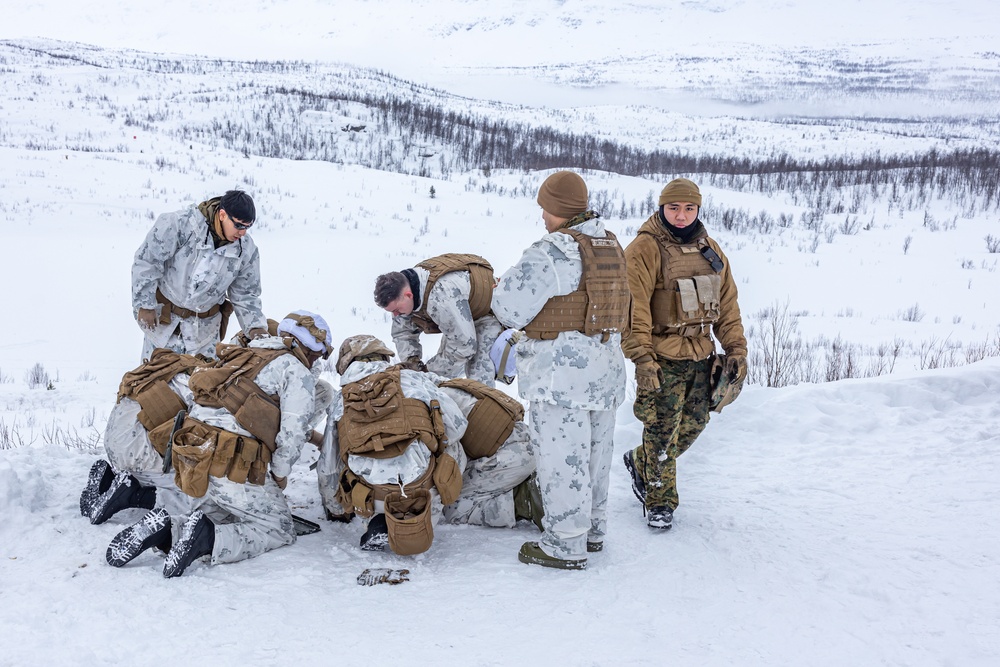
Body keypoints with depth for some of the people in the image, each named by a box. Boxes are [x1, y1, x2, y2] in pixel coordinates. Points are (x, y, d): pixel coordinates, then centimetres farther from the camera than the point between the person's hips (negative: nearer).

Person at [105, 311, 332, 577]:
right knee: (279, 531, 6)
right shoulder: (297, 372, 0)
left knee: (220, 515, 25)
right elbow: (292, 432, -8)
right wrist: (280, 475, 6)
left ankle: (166, 529, -2)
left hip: (196, 457, 8)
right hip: (235, 468, -7)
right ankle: (209, 539, -17)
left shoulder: (243, 358, 24)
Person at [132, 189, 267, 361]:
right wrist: (145, 305, -10)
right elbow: (146, 262, -13)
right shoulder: (179, 224, -21)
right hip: (162, 316, -2)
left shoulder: (247, 250, -8)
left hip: (204, 325, 2)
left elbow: (245, 295, 2)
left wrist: (256, 327, -13)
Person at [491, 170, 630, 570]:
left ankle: (566, 545, 6)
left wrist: (501, 288, 5)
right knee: (594, 450, 18)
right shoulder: (610, 245, 9)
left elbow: (512, 309, -18)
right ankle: (592, 528, 32)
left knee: (561, 455, 0)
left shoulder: (552, 252, -18)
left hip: (561, 371, -9)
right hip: (605, 366, 9)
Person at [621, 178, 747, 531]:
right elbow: (634, 309, -17)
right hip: (662, 358, -7)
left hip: (701, 356, 7)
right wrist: (642, 358, -23)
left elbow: (727, 302, 15)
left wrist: (736, 348, 8)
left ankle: (640, 462, 38)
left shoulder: (709, 250, 10)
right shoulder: (644, 249, -11)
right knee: (662, 432, 0)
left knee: (693, 424, 14)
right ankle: (659, 502, 17)